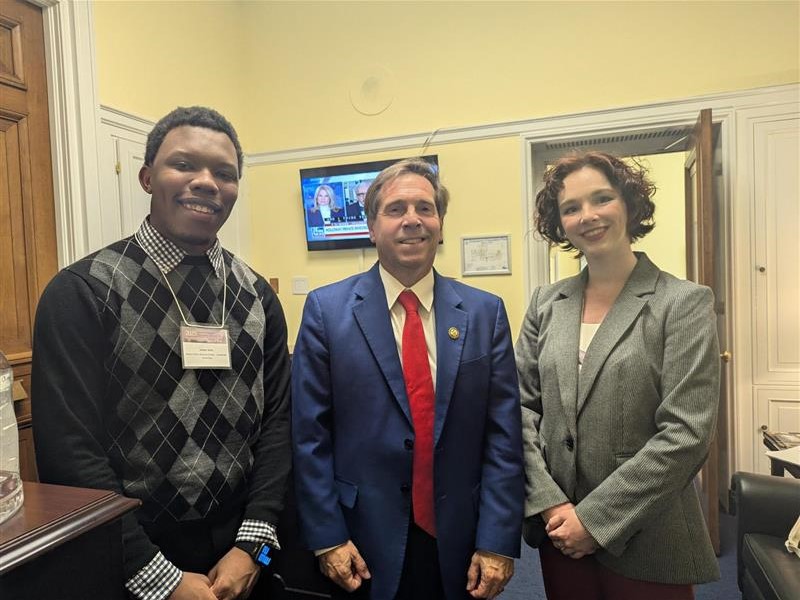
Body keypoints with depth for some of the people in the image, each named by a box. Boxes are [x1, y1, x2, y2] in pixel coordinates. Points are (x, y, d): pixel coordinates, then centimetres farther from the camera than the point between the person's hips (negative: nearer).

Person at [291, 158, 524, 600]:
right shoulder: (327, 309, -7)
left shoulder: (485, 313, -2)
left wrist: (498, 541, -6)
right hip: (365, 542, -1)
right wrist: (327, 537, -7)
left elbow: (503, 435, -3)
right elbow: (310, 435, -6)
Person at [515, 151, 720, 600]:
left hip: (646, 538, -3)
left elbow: (687, 435, -15)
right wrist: (549, 503, -10)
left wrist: (595, 517, -15)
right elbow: (522, 407, 0)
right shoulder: (546, 303, 1)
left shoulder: (684, 303, -9)